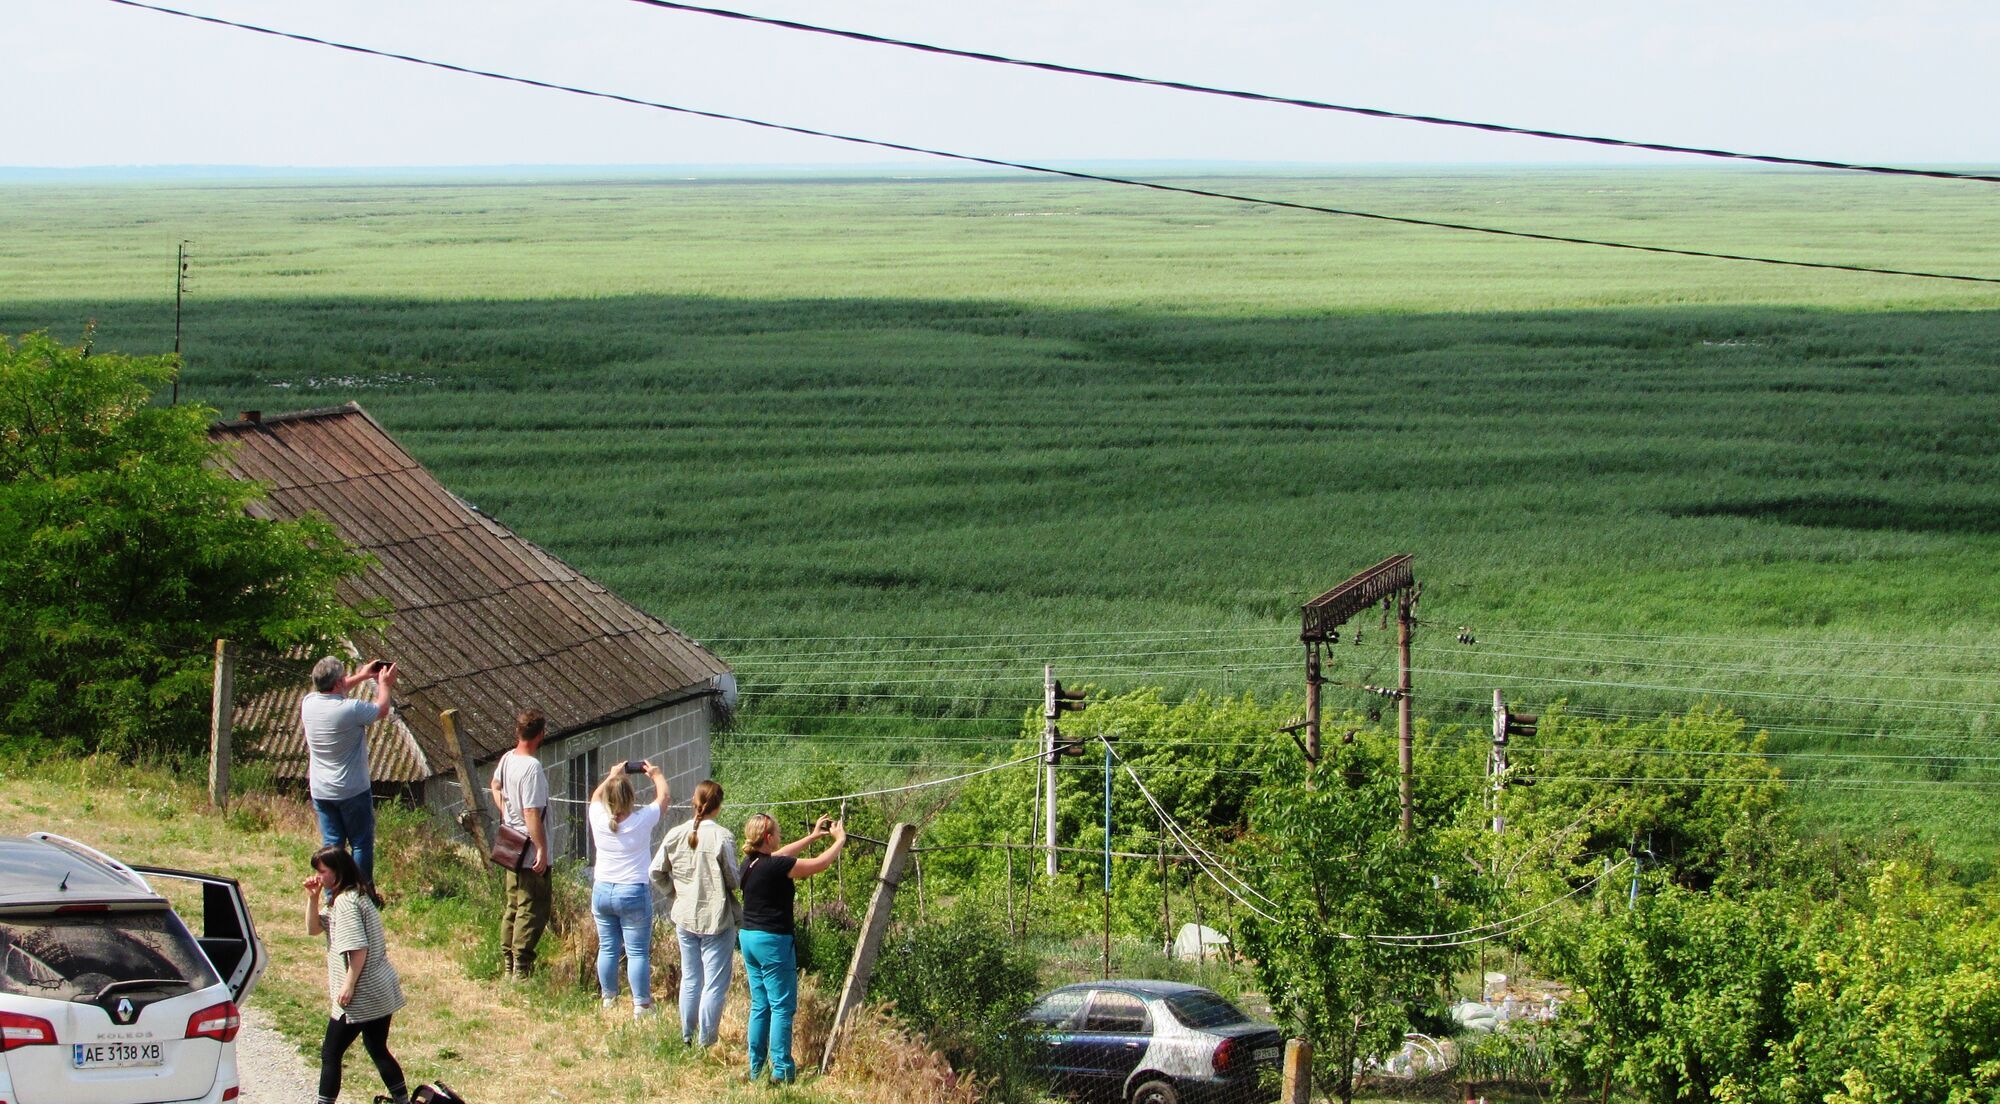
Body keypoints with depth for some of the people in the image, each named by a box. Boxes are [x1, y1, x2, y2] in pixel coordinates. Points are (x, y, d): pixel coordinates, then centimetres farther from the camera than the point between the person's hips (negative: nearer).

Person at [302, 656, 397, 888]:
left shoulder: (308, 703, -6)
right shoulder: (351, 709, -23)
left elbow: (331, 692, 17)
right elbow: (382, 709, -4)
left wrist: (362, 676, 22)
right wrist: (385, 684, 14)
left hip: (321, 791, 5)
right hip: (353, 791, -5)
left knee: (331, 845, 11)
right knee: (361, 845, 9)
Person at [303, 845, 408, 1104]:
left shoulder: (345, 901, -17)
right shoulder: (358, 895, 13)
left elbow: (358, 949, -24)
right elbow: (313, 928, 17)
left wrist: (348, 985, -20)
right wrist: (313, 898, 3)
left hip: (360, 996, -10)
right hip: (381, 992, 10)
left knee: (330, 1054, 1)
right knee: (378, 1050, 17)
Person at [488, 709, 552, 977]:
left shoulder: (507, 759, 3)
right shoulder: (532, 767, -23)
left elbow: (495, 787, 24)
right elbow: (532, 813, -25)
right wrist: (542, 849, -21)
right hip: (531, 854, -9)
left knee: (513, 906, 17)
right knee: (532, 910, -3)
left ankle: (508, 964, 24)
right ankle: (521, 969, -2)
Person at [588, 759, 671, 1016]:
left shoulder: (599, 818, -8)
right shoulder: (641, 821, -14)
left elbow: (596, 796, 17)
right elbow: (662, 797, 5)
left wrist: (612, 776, 30)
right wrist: (655, 774, 22)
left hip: (601, 891, 4)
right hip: (633, 893, -4)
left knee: (607, 948, 13)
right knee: (638, 952, 1)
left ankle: (608, 1000, 23)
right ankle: (641, 1006, 2)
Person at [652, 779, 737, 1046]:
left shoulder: (675, 834, -3)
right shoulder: (722, 837, -17)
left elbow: (656, 872, 2)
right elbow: (733, 879, -13)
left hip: (685, 917, 5)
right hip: (717, 919, -5)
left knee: (690, 979, 20)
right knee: (715, 984, 3)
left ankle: (687, 1036, 27)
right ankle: (706, 1040, 5)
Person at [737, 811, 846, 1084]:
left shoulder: (750, 863, 4)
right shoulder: (775, 867, -19)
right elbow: (820, 864, -10)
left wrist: (814, 836, 28)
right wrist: (840, 840, 7)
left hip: (748, 937, 8)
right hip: (773, 941, -8)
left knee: (760, 1006, 14)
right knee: (782, 1007, -2)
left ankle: (756, 1069, 16)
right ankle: (781, 1069, -4)